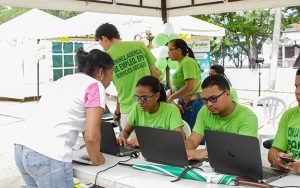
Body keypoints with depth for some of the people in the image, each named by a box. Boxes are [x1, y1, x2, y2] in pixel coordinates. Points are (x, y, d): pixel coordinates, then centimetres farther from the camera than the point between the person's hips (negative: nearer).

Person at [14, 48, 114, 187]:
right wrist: (96, 159, 9)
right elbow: (91, 136, -8)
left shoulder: (64, 80, 22)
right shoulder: (95, 86, -1)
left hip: (21, 150, 8)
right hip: (49, 158, -8)